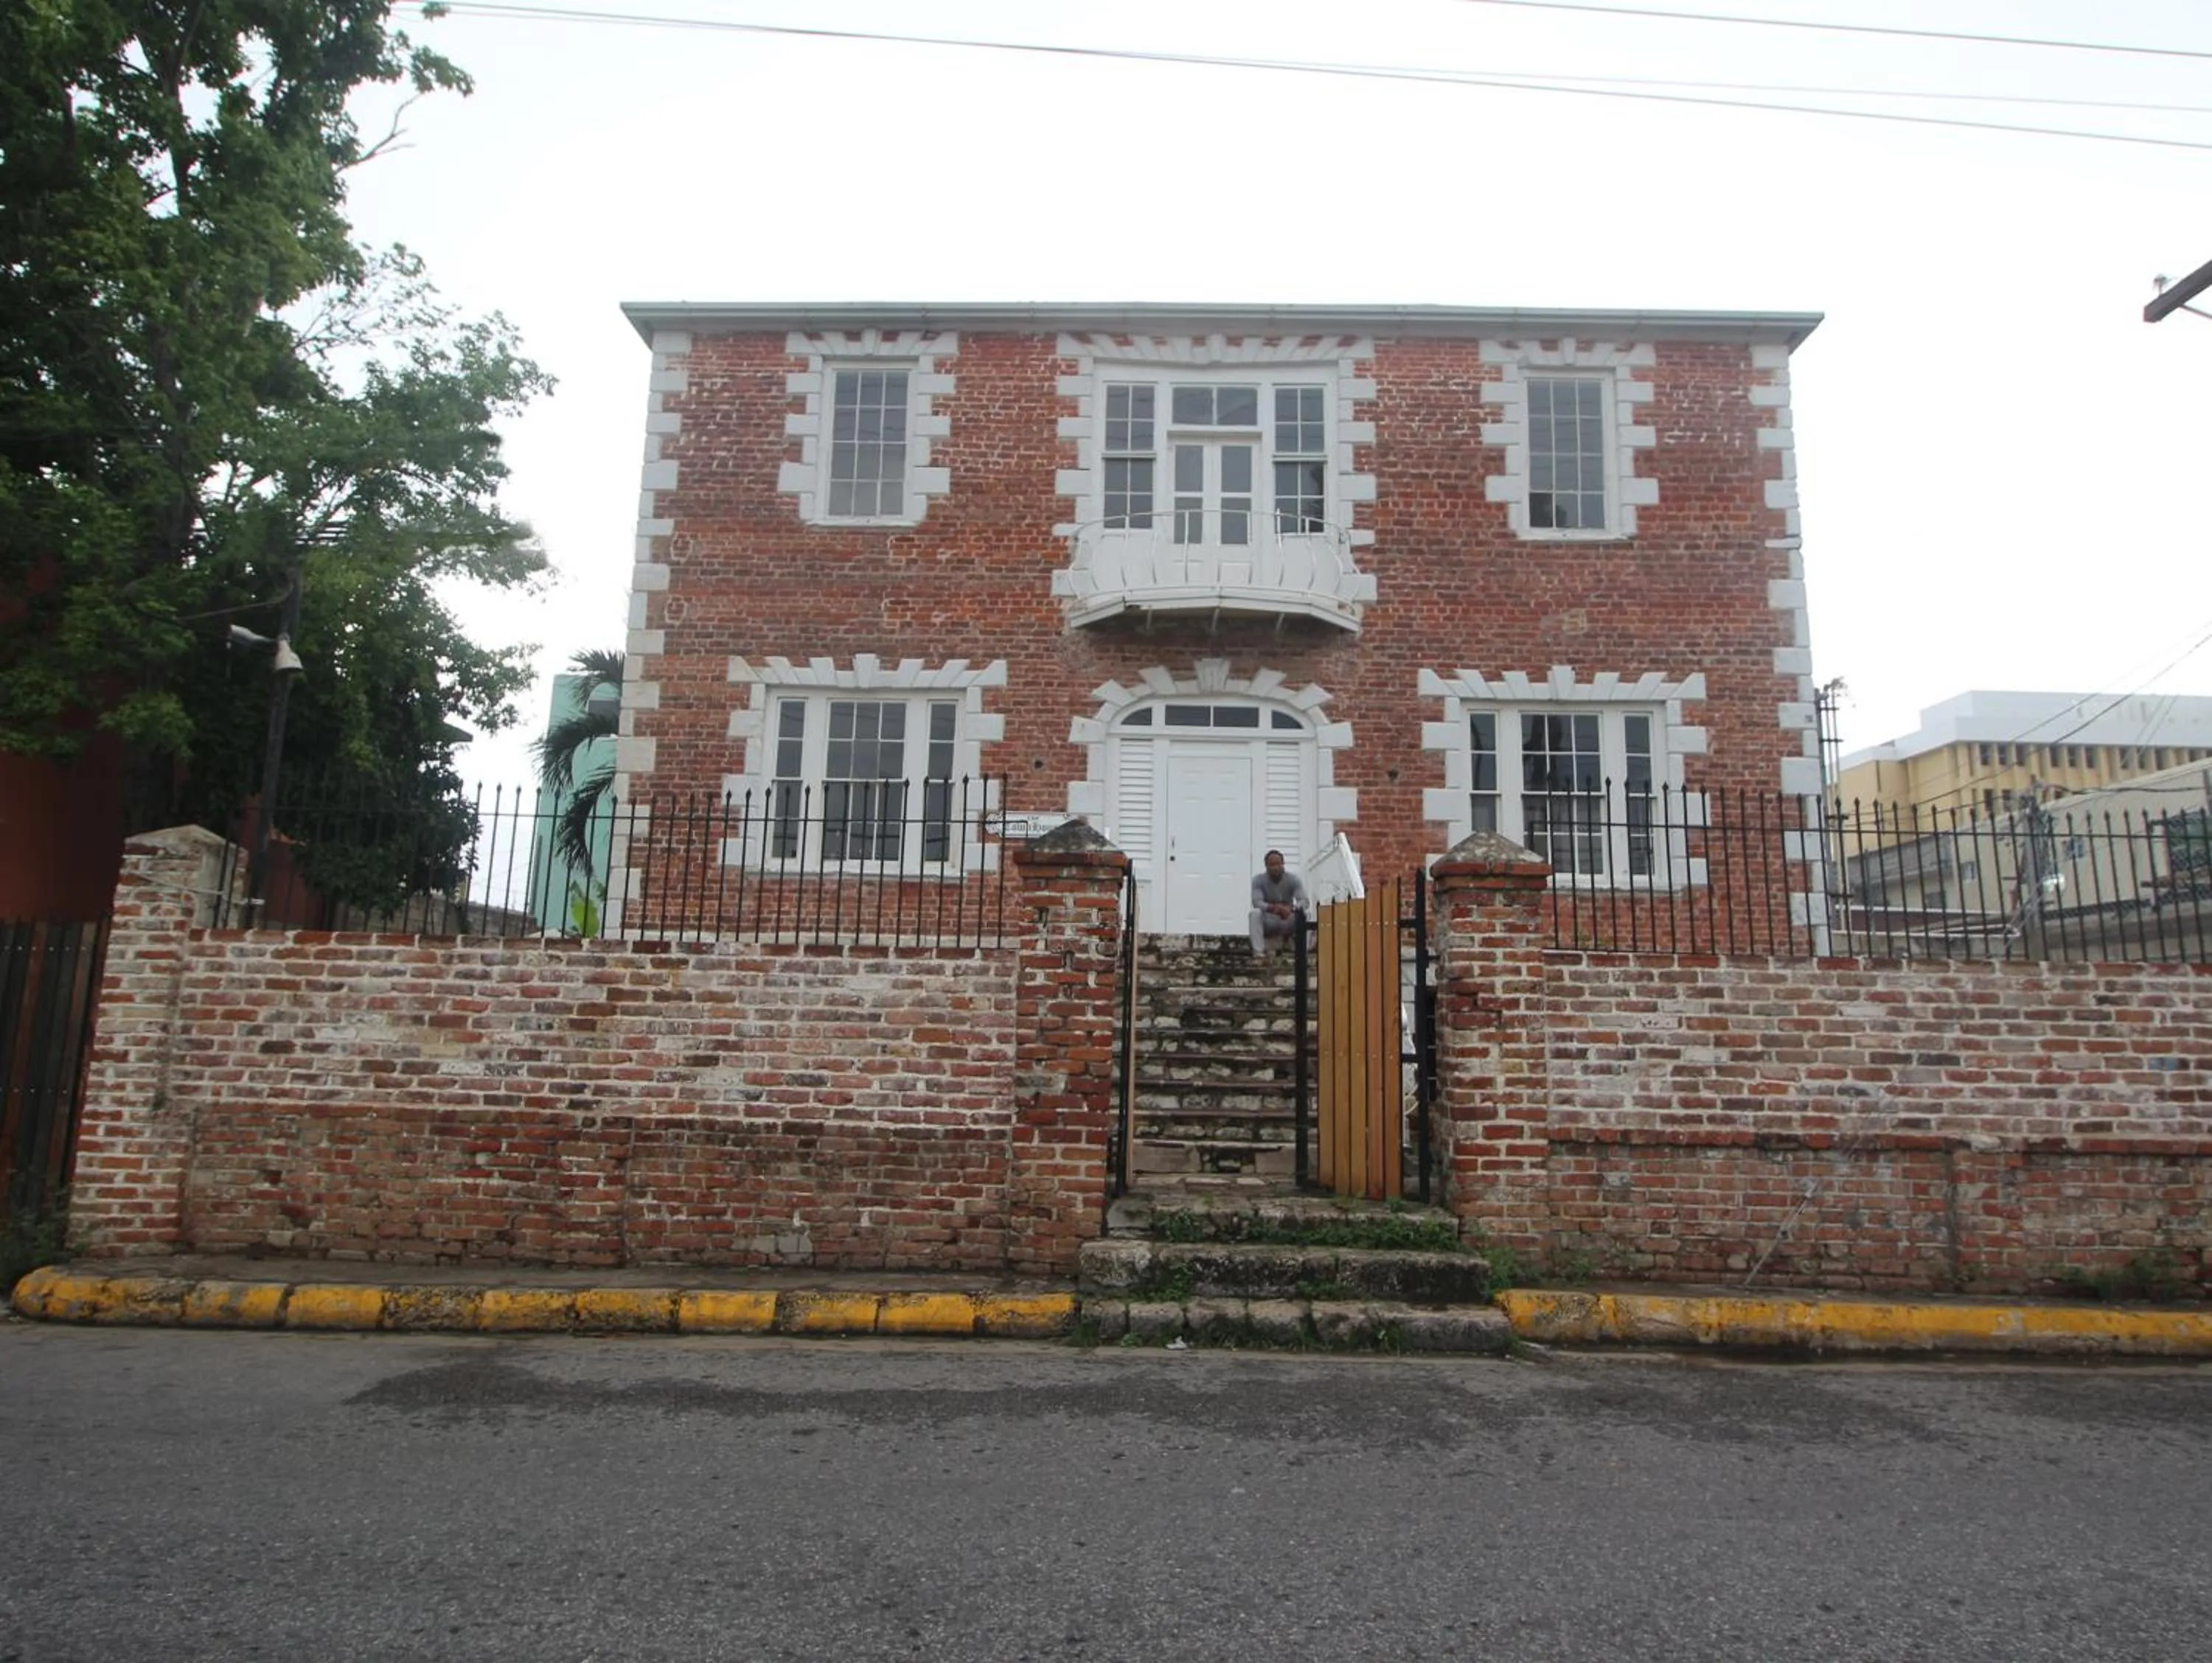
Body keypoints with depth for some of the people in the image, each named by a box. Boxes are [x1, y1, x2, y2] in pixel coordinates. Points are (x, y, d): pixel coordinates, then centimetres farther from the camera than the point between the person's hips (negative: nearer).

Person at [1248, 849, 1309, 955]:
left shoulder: (1294, 879, -11)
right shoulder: (1258, 879, -13)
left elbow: (1304, 901, -20)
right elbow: (1256, 902, -24)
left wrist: (1291, 908, -42)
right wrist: (1273, 908, -43)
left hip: (1287, 923, 1)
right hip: (1268, 922, -1)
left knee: (1304, 914, -27)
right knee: (1255, 913, -31)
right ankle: (1258, 951, -36)